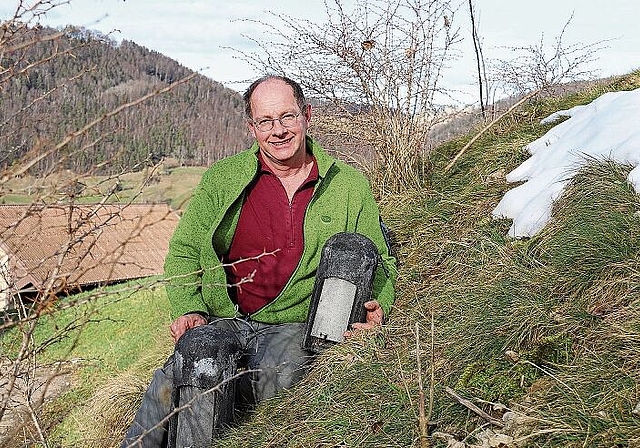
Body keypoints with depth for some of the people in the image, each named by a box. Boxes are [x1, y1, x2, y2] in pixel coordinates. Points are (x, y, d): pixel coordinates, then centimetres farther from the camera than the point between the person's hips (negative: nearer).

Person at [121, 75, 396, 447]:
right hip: (222, 321, 0)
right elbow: (184, 251, 12)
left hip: (295, 327, 0)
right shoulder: (223, 178, 9)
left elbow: (379, 263, 16)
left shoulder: (350, 186, 8)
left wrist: (377, 307, -6)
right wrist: (189, 310, -5)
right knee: (176, 379, -30)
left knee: (275, 376, -34)